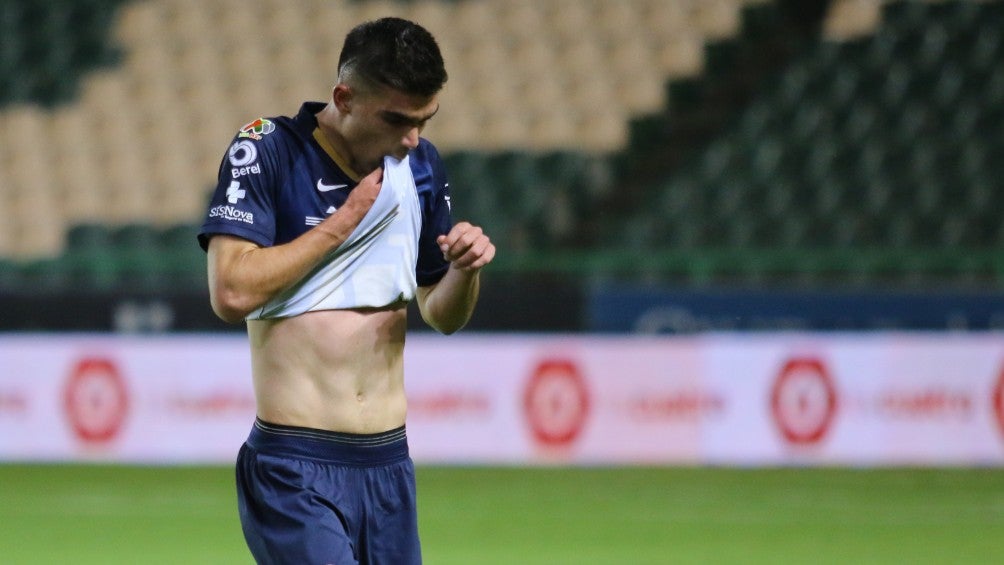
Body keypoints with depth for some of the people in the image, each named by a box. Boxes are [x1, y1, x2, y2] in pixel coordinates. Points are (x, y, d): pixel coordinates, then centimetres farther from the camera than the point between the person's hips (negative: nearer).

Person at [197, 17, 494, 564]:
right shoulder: (266, 150, -7)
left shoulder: (421, 164, 10)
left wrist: (465, 269, -5)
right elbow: (232, 292, -18)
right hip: (295, 468, -6)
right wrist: (344, 220, -12)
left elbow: (442, 316, 18)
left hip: (388, 461, 6)